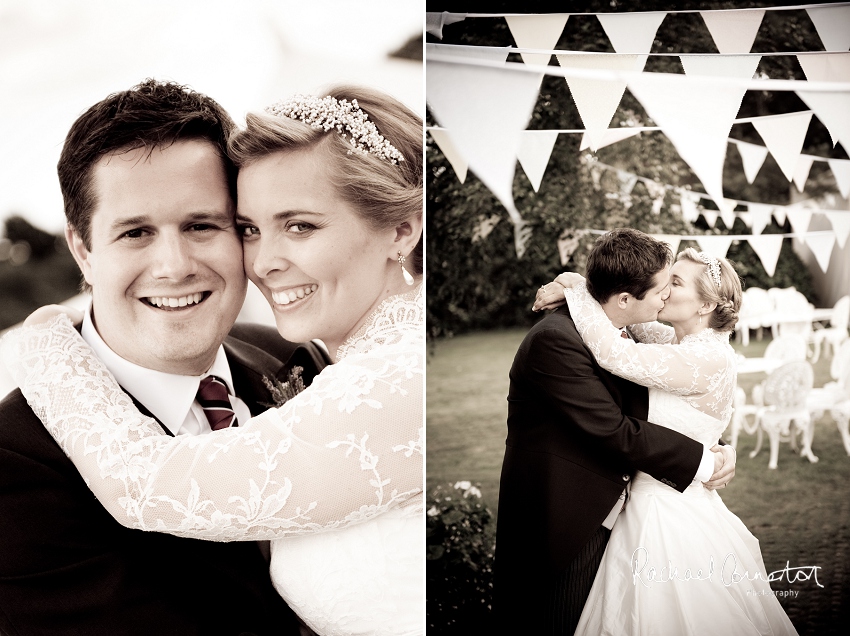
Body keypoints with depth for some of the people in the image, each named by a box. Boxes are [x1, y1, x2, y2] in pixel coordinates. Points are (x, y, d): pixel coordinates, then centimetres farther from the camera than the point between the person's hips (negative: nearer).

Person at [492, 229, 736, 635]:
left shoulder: (618, 334, 5)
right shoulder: (556, 340, -24)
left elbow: (642, 410, 10)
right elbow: (614, 432, -25)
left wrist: (716, 450, -6)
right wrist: (701, 462, -16)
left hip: (605, 516, 9)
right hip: (561, 526, -8)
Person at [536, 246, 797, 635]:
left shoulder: (710, 358, -23)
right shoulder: (683, 343, 4)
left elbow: (617, 354, -31)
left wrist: (577, 288, -20)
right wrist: (569, 292, -1)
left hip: (673, 516, -8)